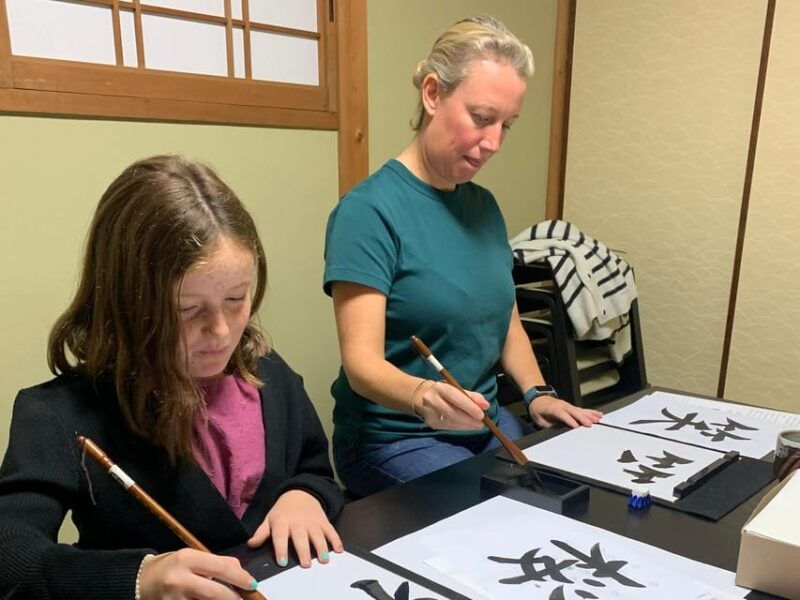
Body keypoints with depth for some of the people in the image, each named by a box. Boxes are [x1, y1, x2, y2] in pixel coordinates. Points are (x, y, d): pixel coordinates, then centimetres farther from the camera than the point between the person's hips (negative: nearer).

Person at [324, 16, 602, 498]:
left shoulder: (484, 206, 6)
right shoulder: (369, 210, -17)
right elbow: (362, 362, -23)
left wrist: (537, 394, -2)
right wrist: (422, 396, -42)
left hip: (486, 424, 7)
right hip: (395, 438, -6)